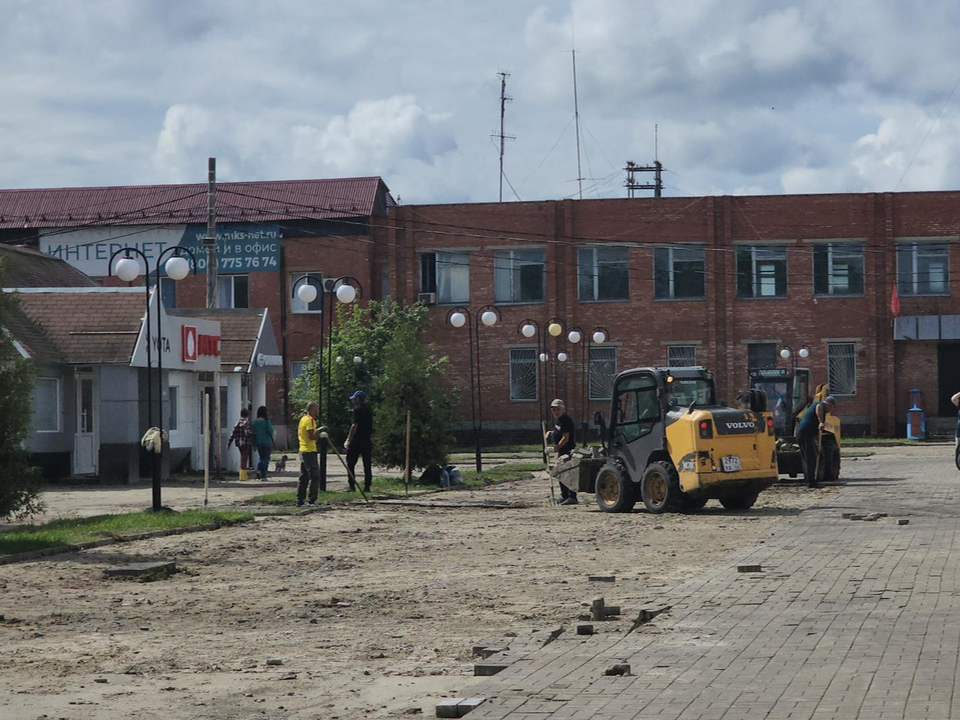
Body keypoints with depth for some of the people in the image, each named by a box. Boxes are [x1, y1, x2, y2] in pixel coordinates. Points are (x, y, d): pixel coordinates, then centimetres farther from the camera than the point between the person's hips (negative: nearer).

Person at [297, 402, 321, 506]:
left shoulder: (303, 419, 15)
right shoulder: (310, 420, -13)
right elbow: (312, 436, -22)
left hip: (303, 450, 10)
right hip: (310, 451, -10)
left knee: (304, 477, 12)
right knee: (315, 476, -8)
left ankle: (300, 501, 12)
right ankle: (312, 501, -11)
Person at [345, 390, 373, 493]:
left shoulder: (358, 409, -9)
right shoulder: (369, 409, 15)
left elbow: (355, 425, -16)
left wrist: (348, 439, -15)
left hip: (357, 441, -7)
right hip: (367, 440, 7)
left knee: (351, 463, -2)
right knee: (367, 464, 8)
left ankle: (352, 486, -9)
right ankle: (367, 486, 6)